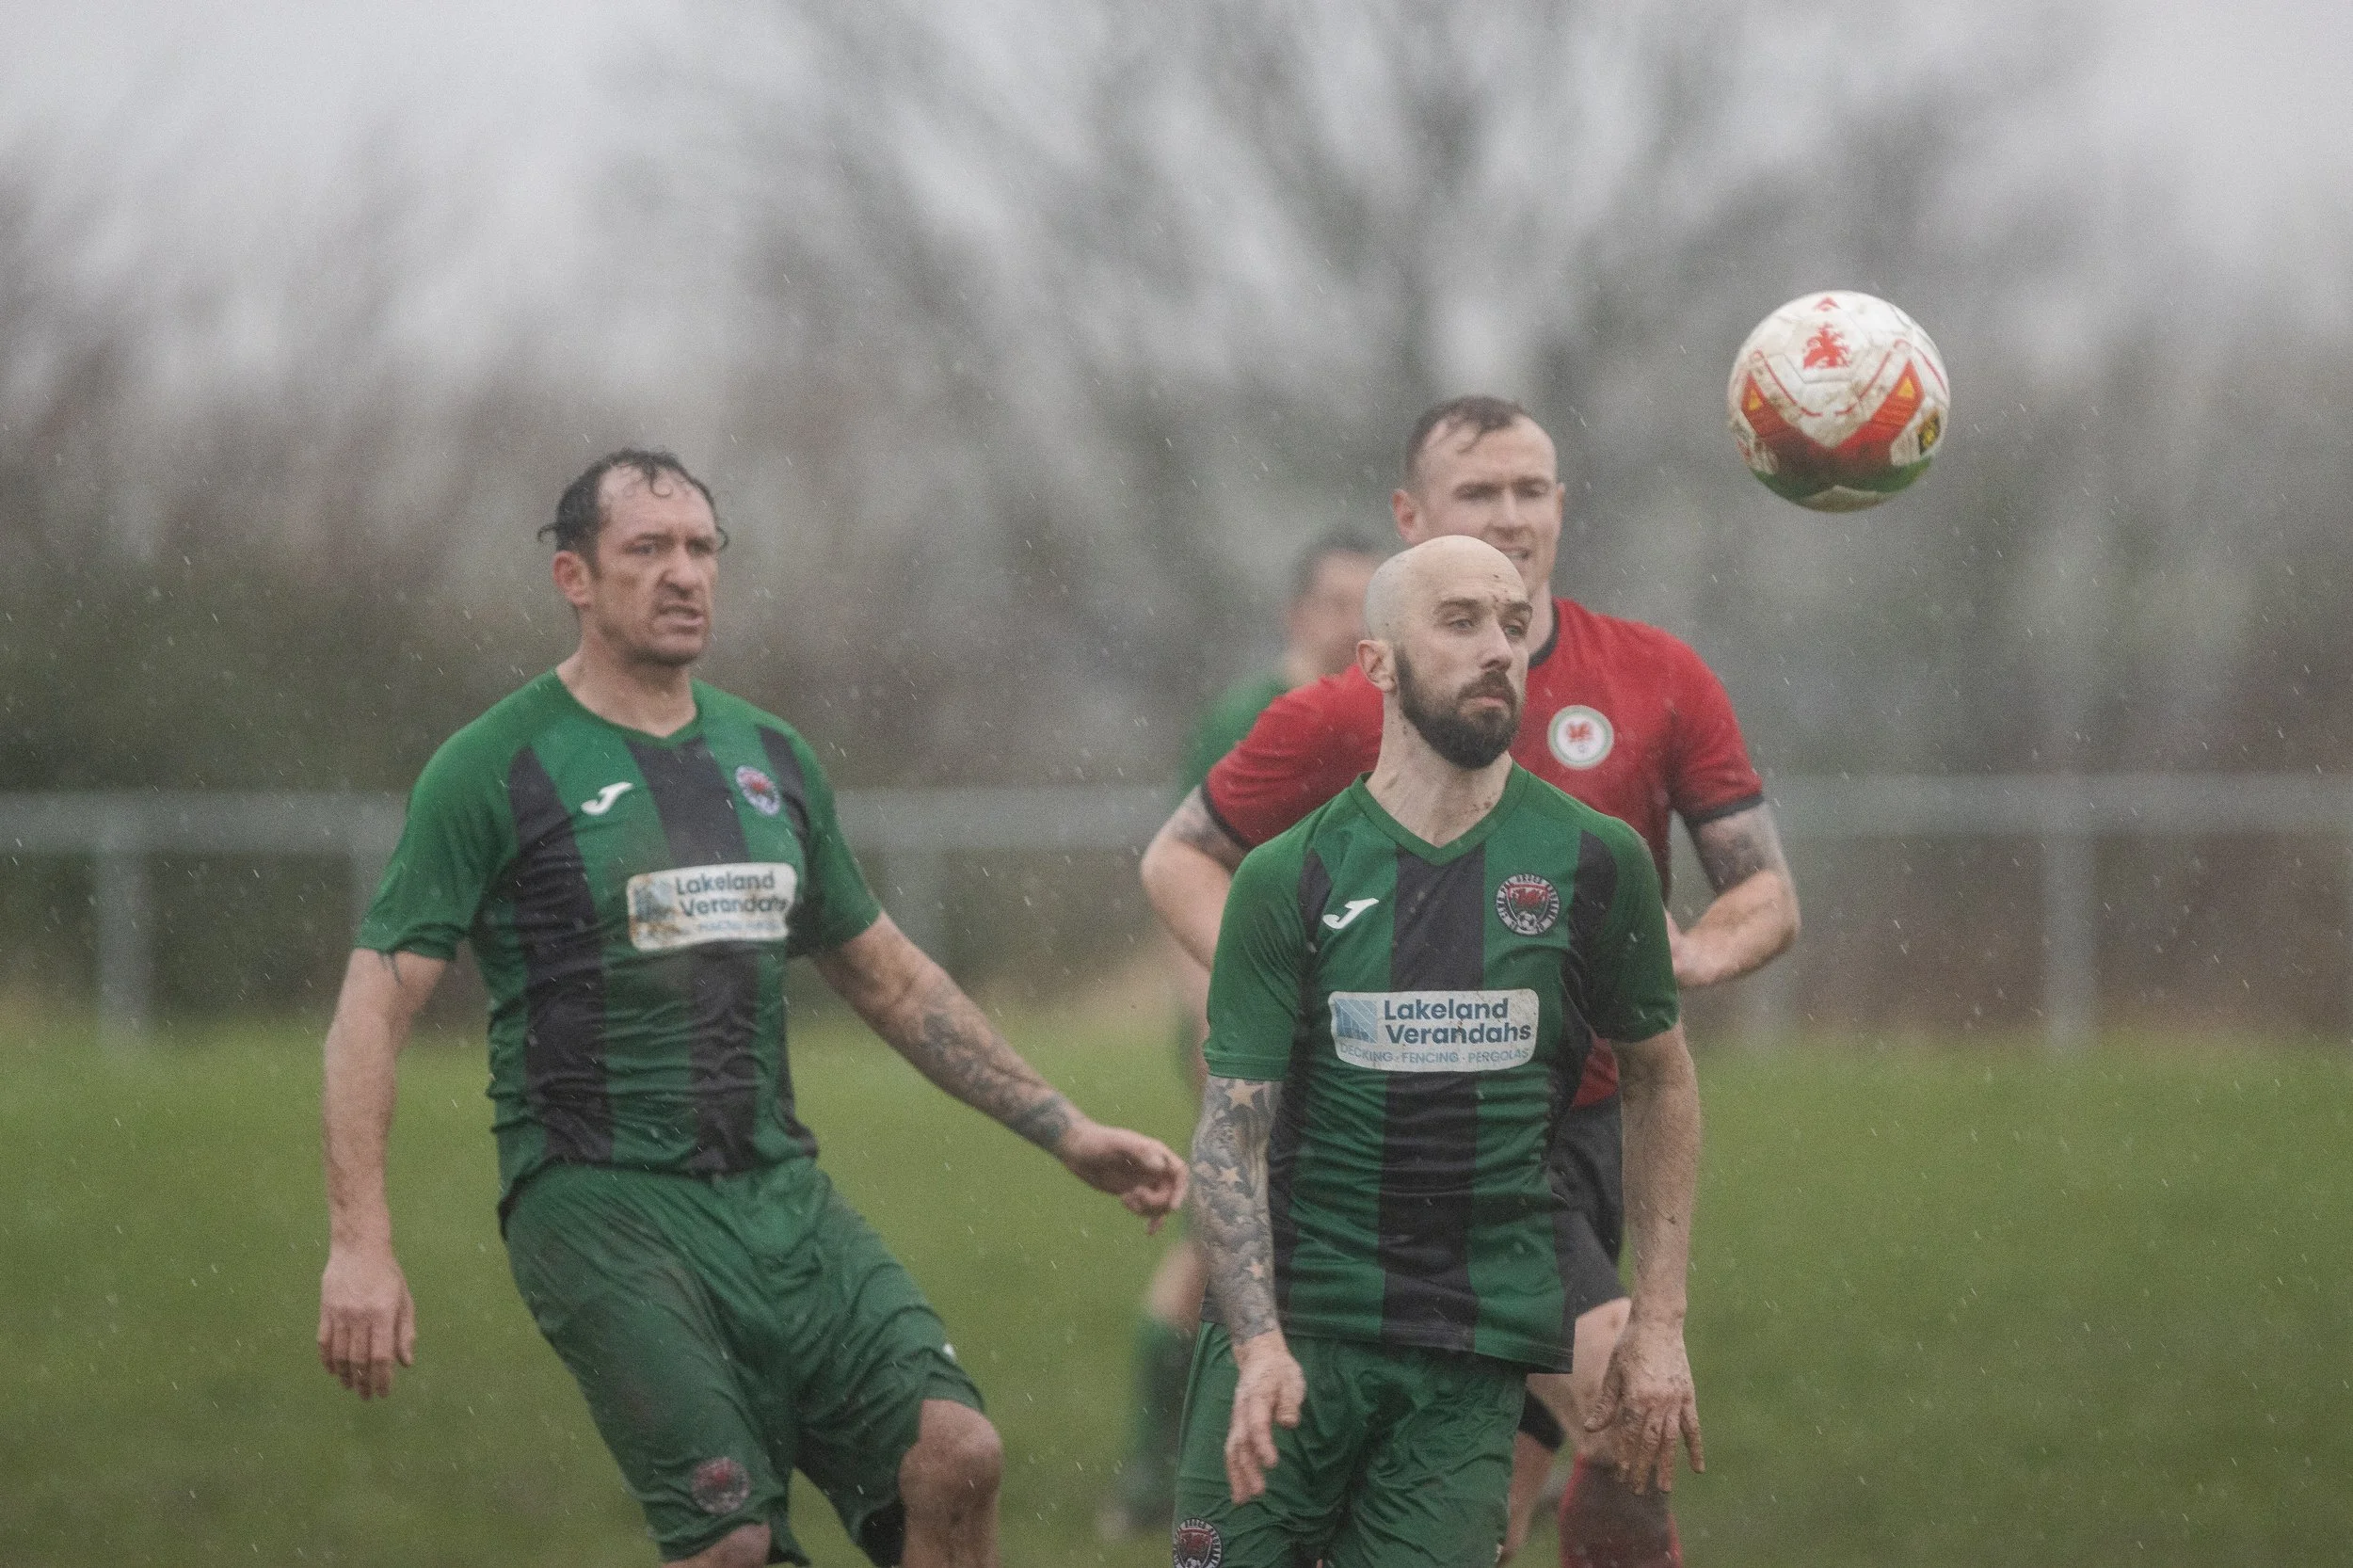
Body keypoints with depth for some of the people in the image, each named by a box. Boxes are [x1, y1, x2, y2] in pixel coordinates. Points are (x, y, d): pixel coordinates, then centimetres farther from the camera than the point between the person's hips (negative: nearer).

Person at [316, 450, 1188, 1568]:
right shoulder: (496, 769, -2)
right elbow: (376, 1005, -6)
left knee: (954, 1453, -15)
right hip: (601, 1203, -5)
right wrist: (360, 1243, -17)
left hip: (779, 1192, 5)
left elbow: (889, 980, 26)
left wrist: (1065, 1132, 21)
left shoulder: (768, 758, 15)